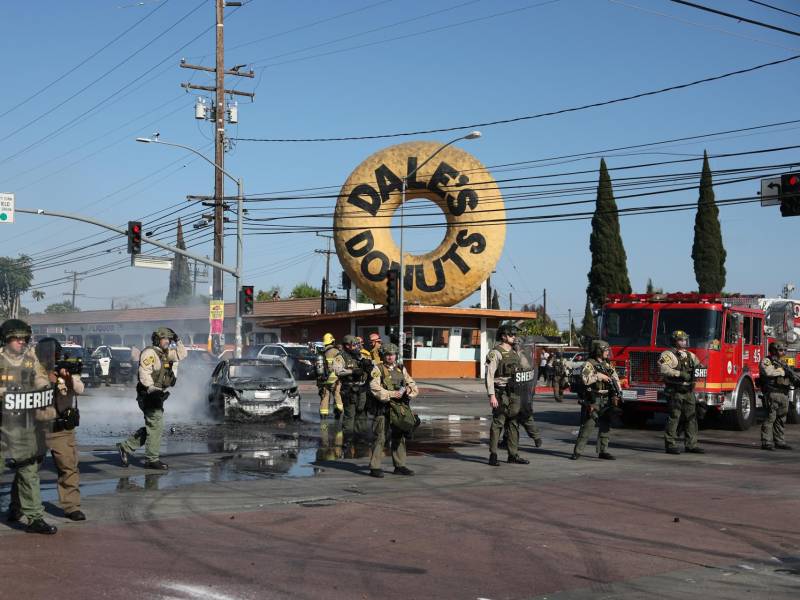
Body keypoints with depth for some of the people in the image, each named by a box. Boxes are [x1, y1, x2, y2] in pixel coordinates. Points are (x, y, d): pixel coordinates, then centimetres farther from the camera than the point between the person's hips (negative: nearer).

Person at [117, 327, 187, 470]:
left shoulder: (166, 354, 17)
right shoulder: (150, 353, -11)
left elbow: (182, 354, 25)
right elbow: (144, 373, -21)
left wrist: (178, 341, 12)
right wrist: (152, 389, -29)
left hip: (157, 395, 10)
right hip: (149, 396, -10)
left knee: (151, 427, 14)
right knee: (156, 426, -7)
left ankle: (125, 447, 20)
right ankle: (152, 459, -1)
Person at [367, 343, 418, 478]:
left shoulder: (402, 369, 14)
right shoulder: (378, 369, -2)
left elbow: (413, 386, 13)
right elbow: (374, 388, -15)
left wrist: (409, 389, -10)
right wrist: (391, 394, -22)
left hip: (399, 408, 5)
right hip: (383, 408, -5)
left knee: (399, 437, 12)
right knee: (379, 438, -4)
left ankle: (400, 466, 22)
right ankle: (375, 467, 0)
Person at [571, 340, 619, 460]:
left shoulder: (608, 365, 14)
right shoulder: (590, 364, -7)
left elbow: (616, 379, 15)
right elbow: (585, 378, -22)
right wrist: (599, 376, -19)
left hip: (606, 401, 7)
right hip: (593, 401, -7)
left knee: (605, 426, 8)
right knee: (588, 426, -9)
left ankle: (603, 451, 16)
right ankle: (577, 452, -4)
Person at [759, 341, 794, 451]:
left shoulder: (783, 363, 22)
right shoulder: (766, 361, -3)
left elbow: (790, 377, 26)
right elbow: (769, 372, -22)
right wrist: (782, 371, -10)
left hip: (784, 394, 8)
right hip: (772, 392, -8)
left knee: (781, 419, 10)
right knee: (770, 417, -9)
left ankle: (779, 441, 17)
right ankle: (766, 442, -8)